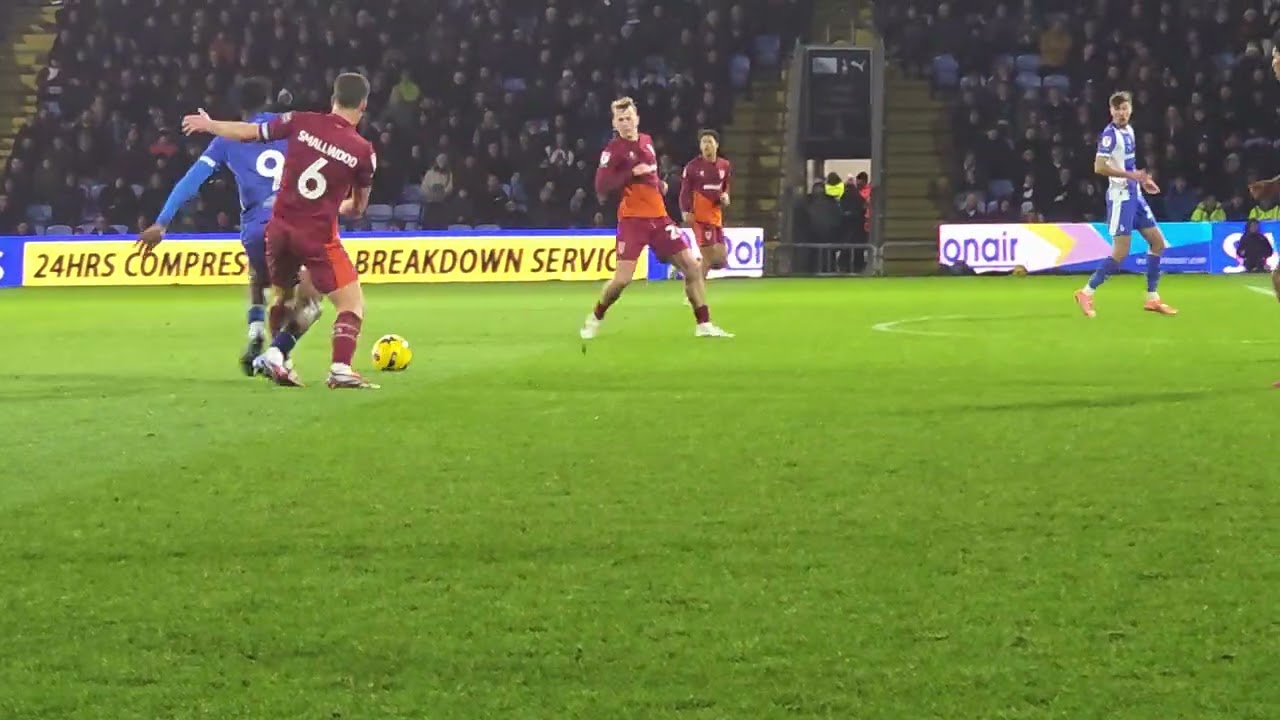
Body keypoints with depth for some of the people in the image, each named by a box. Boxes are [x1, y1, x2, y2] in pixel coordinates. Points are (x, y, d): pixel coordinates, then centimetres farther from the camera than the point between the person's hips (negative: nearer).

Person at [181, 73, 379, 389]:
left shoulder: (302, 123, -4)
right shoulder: (363, 151, -7)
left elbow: (247, 132, 7)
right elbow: (358, 208, 7)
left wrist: (208, 124, 24)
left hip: (280, 227, 4)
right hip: (318, 236, -4)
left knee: (284, 295, 26)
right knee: (352, 302, 2)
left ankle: (275, 356, 15)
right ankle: (341, 369, -15)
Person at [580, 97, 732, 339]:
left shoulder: (647, 141, 11)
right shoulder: (614, 149, -10)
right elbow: (601, 187, -20)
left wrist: (660, 186, 11)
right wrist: (631, 173, -26)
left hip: (659, 218, 6)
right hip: (633, 220, -6)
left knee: (691, 267, -1)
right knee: (622, 279, -13)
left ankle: (703, 325, 4)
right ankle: (594, 319, 12)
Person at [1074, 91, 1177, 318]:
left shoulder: (1128, 130, 10)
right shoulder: (1110, 134, -15)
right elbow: (1099, 167, -24)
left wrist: (1142, 180, 14)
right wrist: (1131, 175, -25)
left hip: (1134, 195, 9)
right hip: (1120, 196, -9)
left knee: (1158, 242, 11)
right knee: (1120, 252, -11)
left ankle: (1152, 298, 16)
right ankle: (1086, 293, 0)